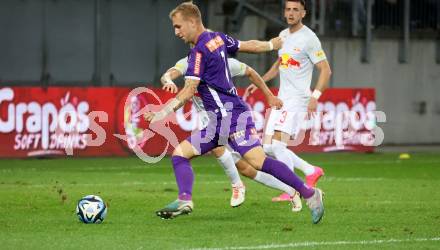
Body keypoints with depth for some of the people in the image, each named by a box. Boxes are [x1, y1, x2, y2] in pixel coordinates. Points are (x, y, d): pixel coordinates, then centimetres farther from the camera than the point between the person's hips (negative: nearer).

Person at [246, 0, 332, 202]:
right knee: (268, 148, 5)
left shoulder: (308, 38, -11)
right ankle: (311, 171, 19)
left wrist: (315, 97, -23)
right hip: (281, 99, 8)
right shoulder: (283, 35, 13)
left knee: (278, 145, -17)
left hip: (298, 100, -8)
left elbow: (325, 70, -12)